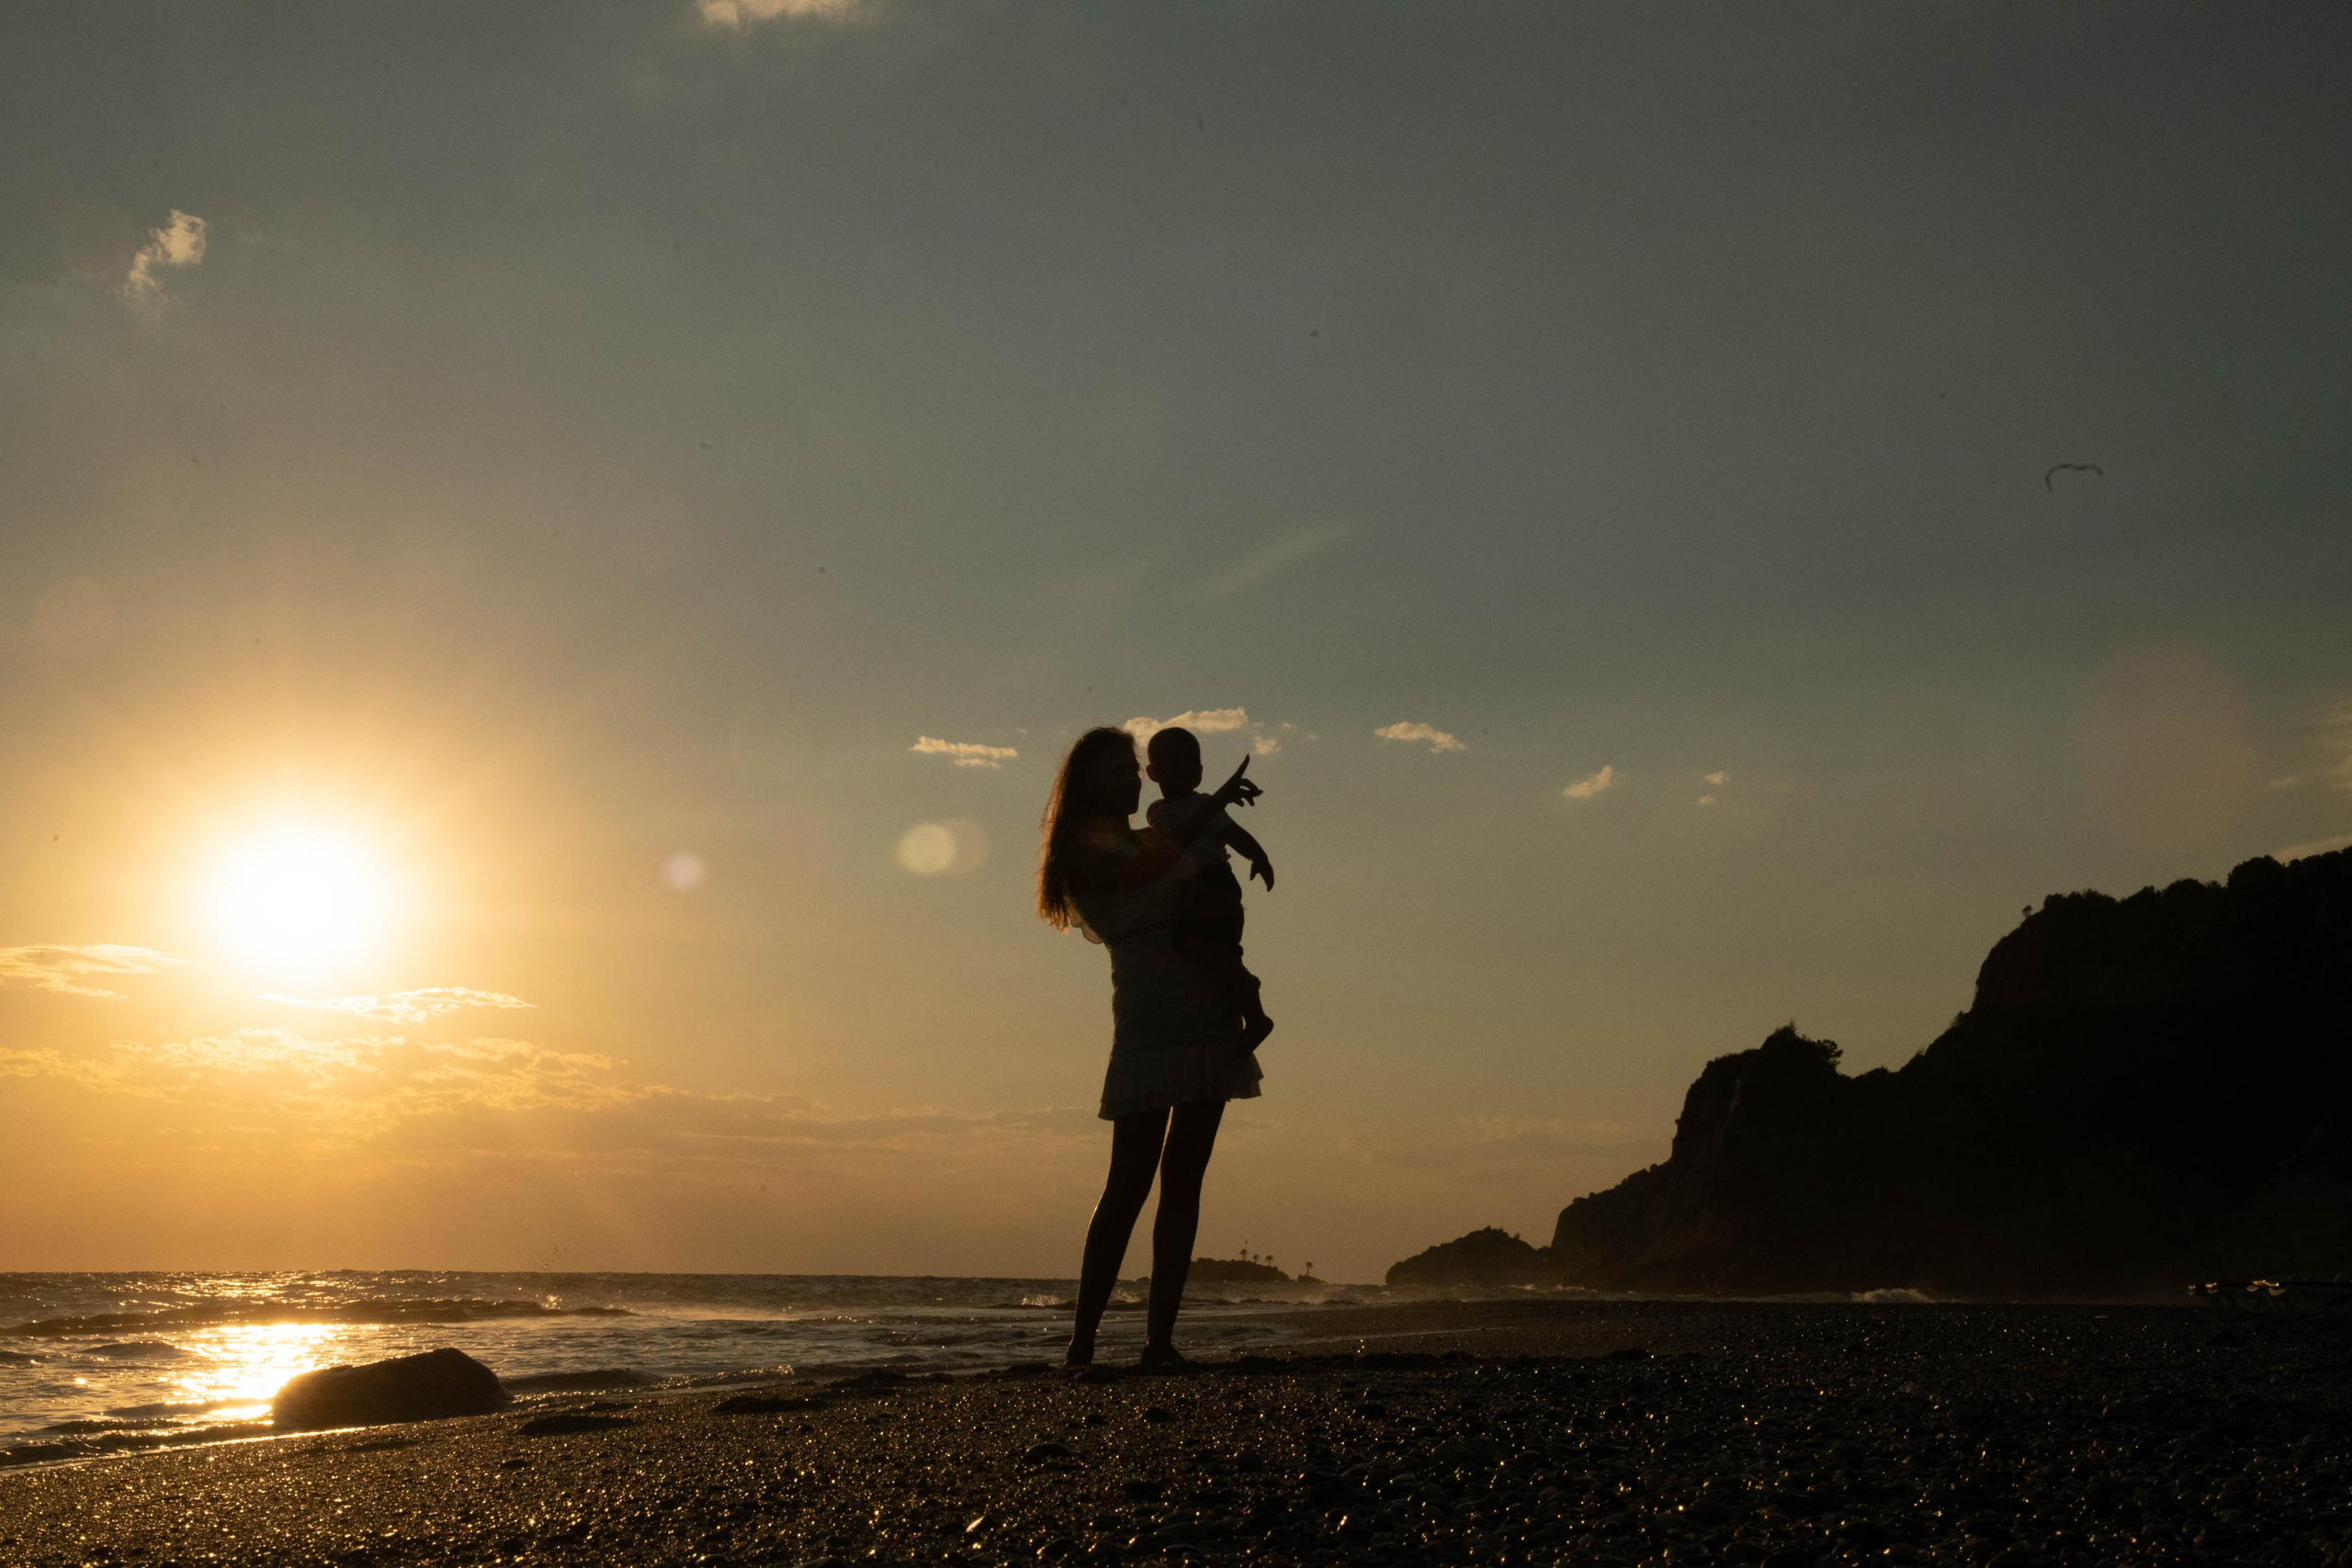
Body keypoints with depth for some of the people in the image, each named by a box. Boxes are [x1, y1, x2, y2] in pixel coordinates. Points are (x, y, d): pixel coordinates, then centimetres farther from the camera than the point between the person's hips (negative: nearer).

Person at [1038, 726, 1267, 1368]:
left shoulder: (1153, 840, 22)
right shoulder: (1083, 850, -1)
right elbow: (1137, 873, -21)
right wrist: (1214, 804, -21)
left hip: (1208, 1020, 7)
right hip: (1147, 1021, -7)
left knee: (1184, 1181, 3)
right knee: (1131, 1182, -11)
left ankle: (1159, 1339, 5)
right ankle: (1082, 1343, -8)